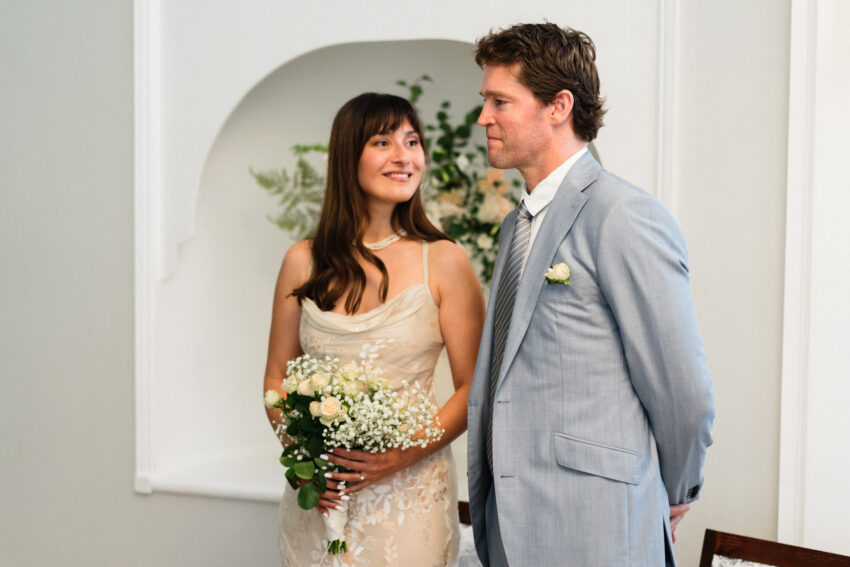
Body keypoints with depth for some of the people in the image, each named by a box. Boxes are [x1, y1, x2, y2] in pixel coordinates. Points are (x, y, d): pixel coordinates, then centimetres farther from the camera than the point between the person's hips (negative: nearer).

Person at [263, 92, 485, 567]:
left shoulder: (443, 261, -5)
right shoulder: (304, 262, 2)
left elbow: (474, 388, -5)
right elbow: (278, 377, 8)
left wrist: (402, 456, -16)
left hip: (409, 495, -2)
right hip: (319, 498, 2)